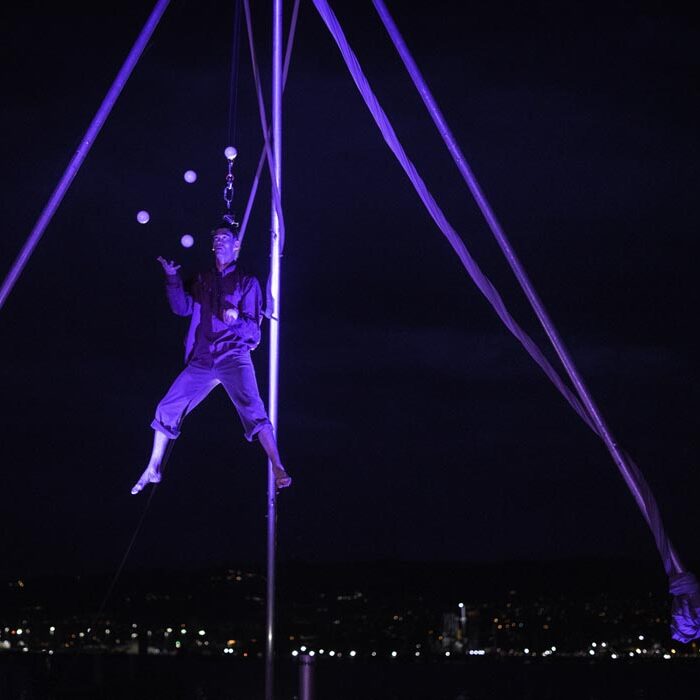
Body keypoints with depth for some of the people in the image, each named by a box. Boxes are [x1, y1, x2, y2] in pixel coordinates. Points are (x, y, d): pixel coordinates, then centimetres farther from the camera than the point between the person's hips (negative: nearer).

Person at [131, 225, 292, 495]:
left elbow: (253, 329, -2)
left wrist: (237, 319, -24)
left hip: (233, 356, -5)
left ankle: (279, 471, -31)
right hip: (202, 360, 5)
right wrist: (172, 278, -5)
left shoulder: (247, 282, 4)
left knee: (252, 409, -25)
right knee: (167, 408, 2)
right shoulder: (203, 280, 17)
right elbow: (183, 308, 6)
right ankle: (153, 470, 18)